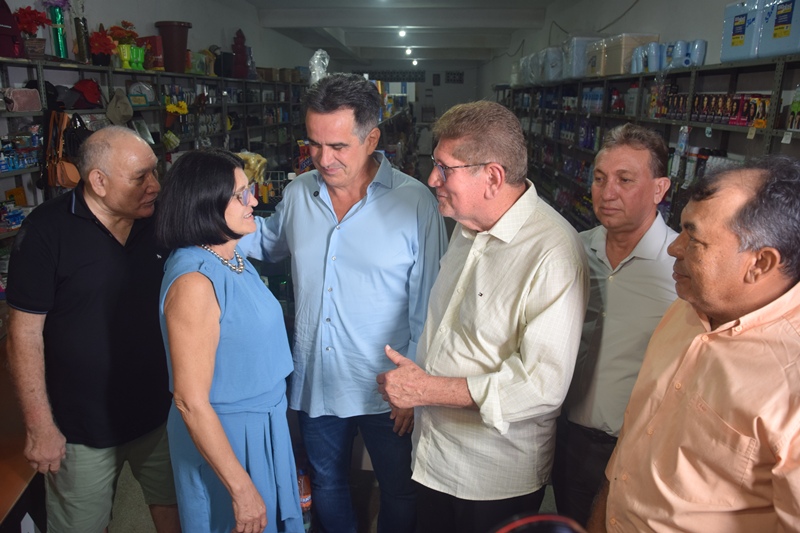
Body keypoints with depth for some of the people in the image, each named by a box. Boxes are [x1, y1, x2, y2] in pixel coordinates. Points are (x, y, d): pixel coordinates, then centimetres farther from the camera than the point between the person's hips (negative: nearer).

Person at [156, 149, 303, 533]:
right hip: (222, 437, -8)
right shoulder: (195, 281, -26)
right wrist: (241, 489, -19)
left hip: (264, 427, 8)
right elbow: (191, 401, -24)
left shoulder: (235, 259, -1)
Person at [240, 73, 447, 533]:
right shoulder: (299, 193, -1)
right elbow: (269, 243, 20)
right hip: (314, 384, 5)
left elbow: (428, 305, -11)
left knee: (399, 495, 18)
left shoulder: (415, 202, -14)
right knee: (327, 486, 26)